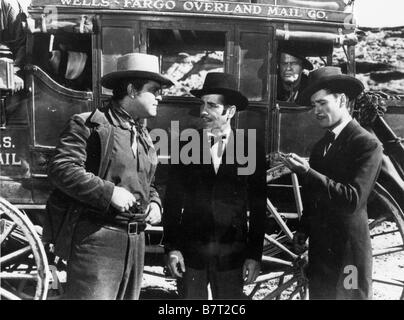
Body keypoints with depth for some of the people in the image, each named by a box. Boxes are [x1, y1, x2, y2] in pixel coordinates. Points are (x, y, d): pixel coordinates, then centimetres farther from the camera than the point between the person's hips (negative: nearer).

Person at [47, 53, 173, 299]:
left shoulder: (144, 136, 20)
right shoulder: (89, 125, -6)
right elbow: (61, 169, -16)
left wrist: (154, 202, 8)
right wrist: (109, 192, -20)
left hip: (136, 240, 8)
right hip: (97, 237, -8)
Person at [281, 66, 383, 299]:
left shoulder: (368, 144, -14)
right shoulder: (321, 146, 7)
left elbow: (353, 200, -24)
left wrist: (308, 173, -27)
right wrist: (303, 231, 14)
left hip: (349, 250, -7)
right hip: (320, 246, 7)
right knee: (319, 294, 15)